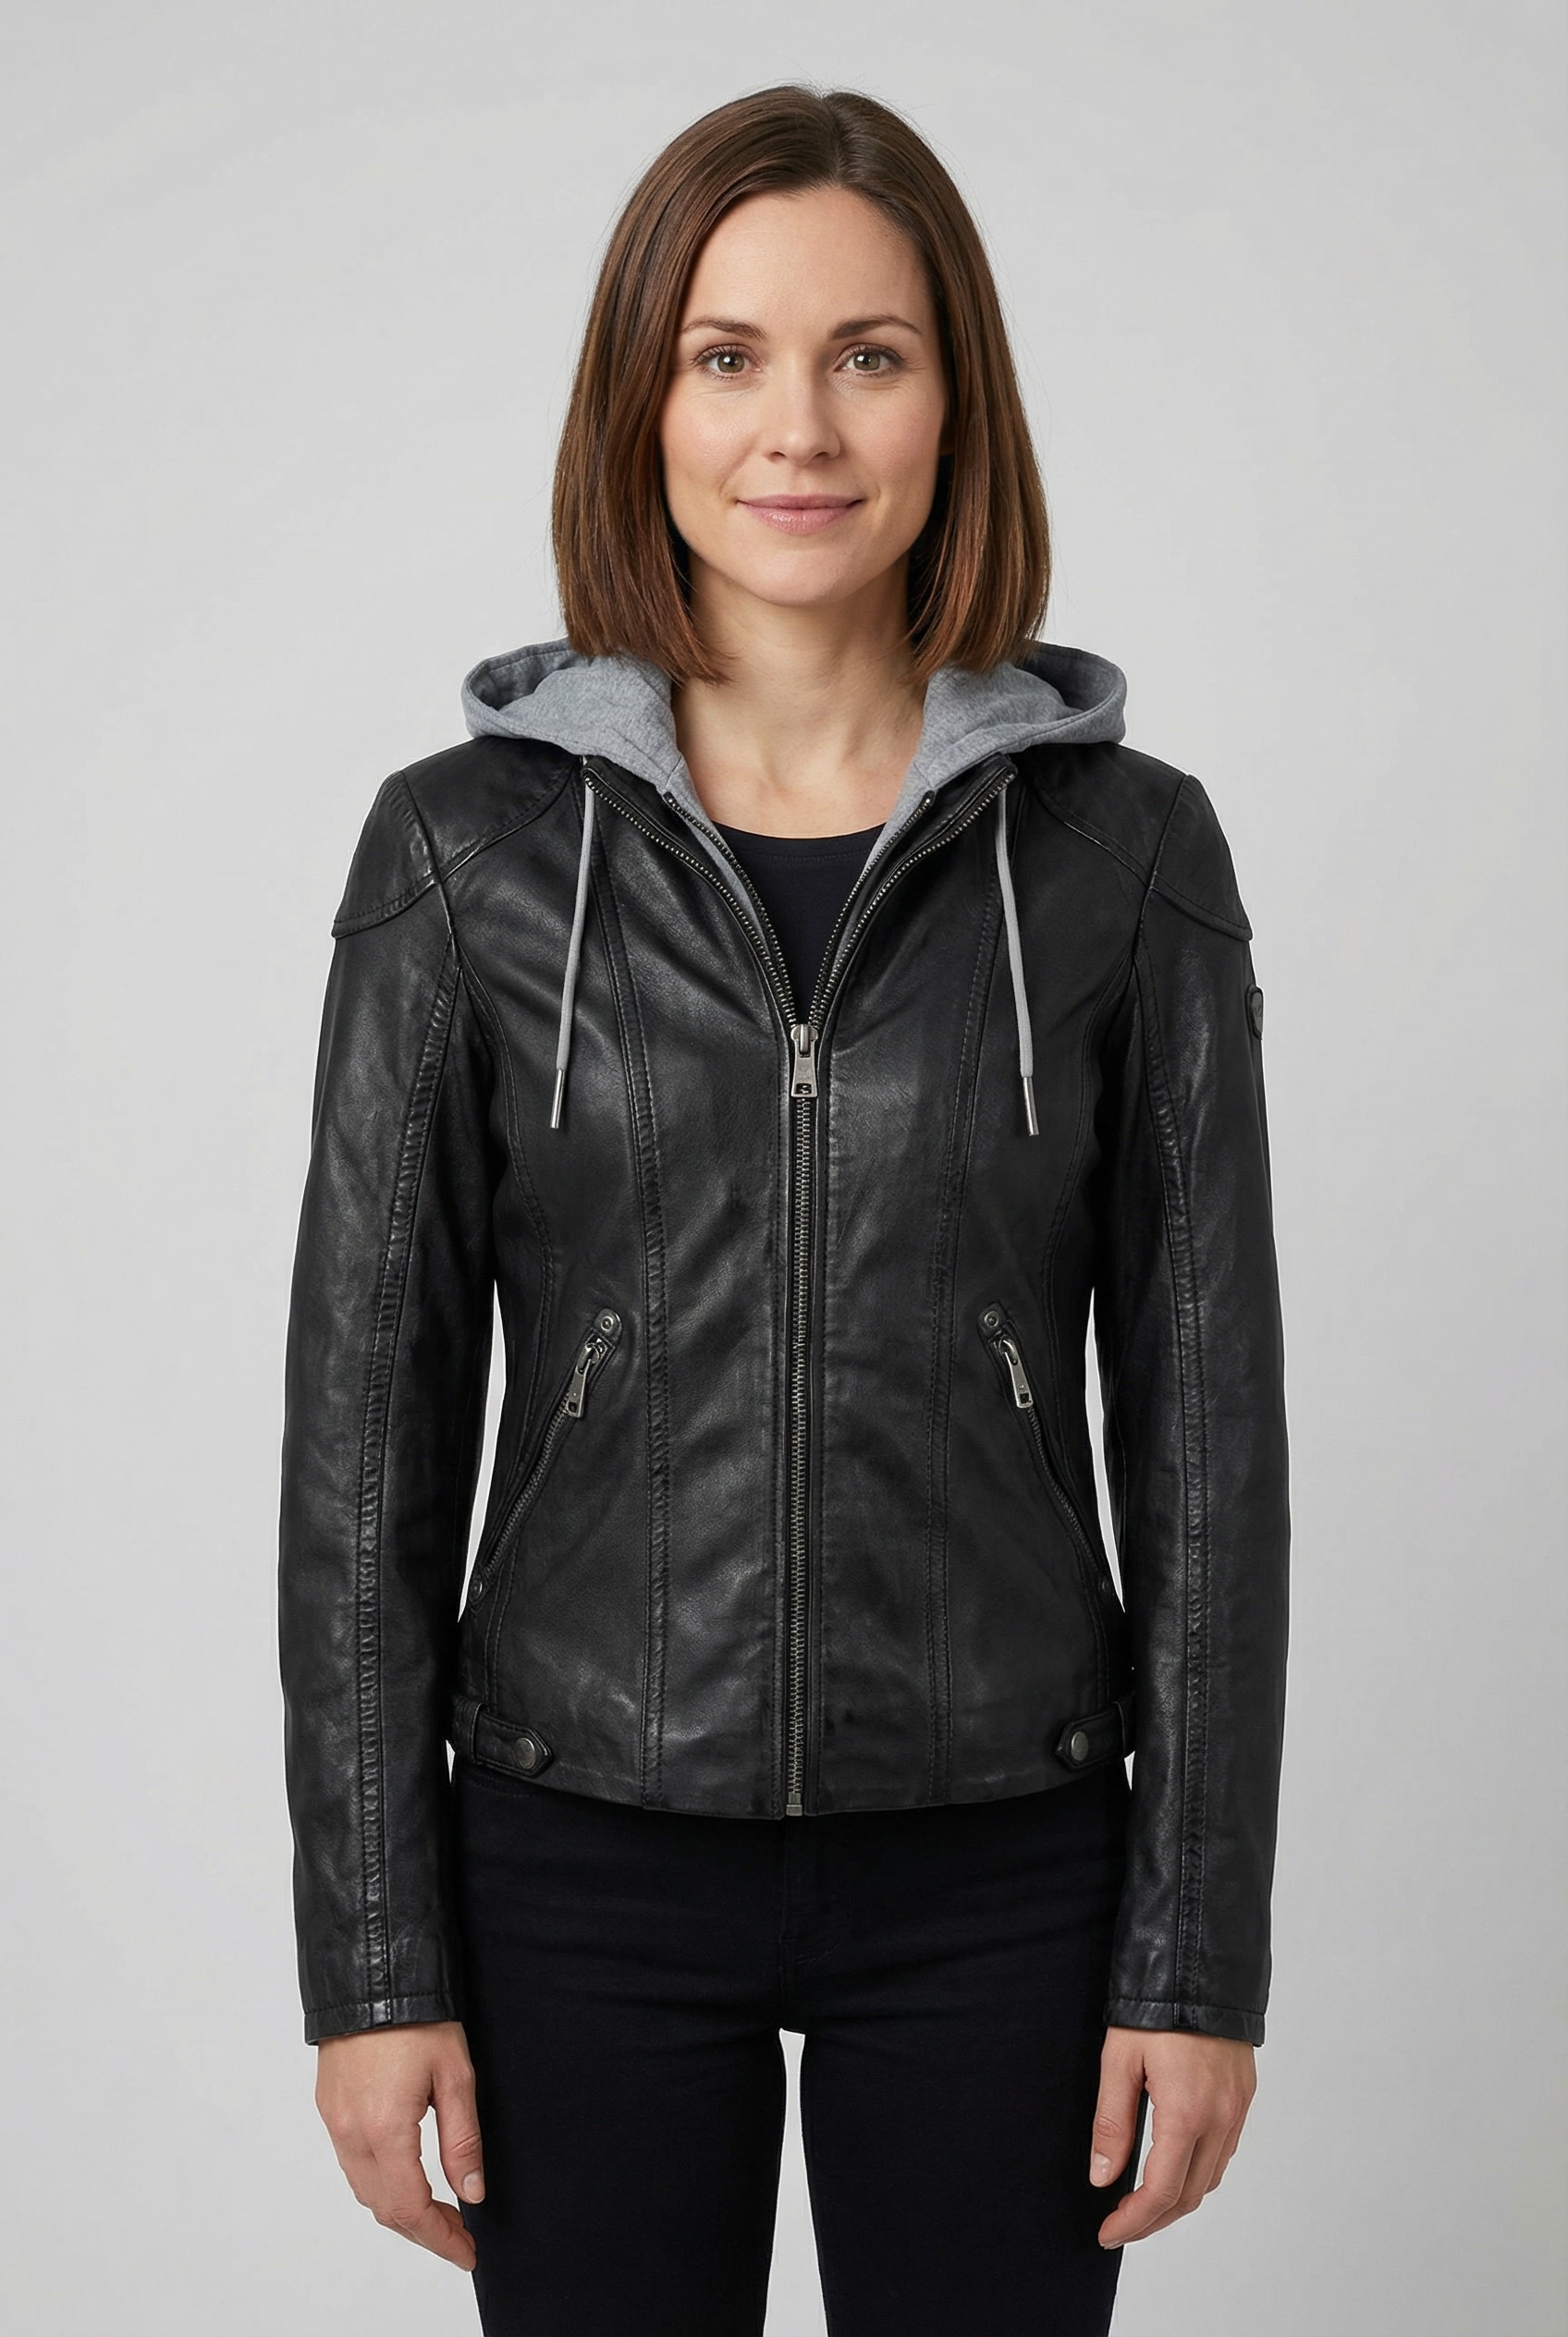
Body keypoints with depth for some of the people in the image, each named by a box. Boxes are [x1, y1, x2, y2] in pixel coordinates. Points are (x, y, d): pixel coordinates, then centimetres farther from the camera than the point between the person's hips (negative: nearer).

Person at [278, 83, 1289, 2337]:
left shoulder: (1127, 847, -2)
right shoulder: (466, 844, -3)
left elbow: (1206, 1420, -1)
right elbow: (367, 1423, -2)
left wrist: (1201, 1951, -3)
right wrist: (372, 1958, -3)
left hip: (998, 1870, 0)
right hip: (585, 1854, 0)